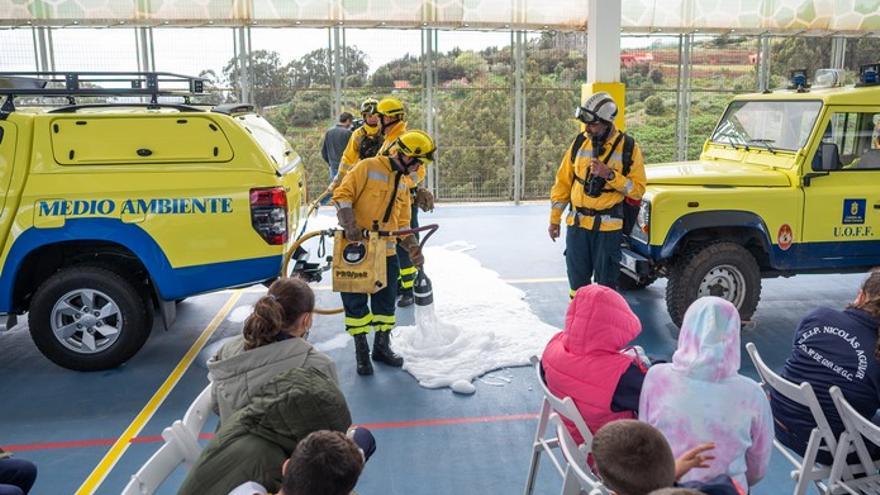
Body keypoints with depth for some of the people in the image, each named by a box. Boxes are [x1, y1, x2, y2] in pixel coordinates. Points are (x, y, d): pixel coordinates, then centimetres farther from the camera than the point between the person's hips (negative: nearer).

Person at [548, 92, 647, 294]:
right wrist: (554, 219, 8)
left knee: (605, 283, 5)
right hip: (577, 223, 3)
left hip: (608, 226, -3)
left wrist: (610, 174, -21)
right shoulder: (579, 143, 2)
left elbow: (638, 189, -7)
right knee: (577, 279, 12)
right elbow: (563, 182, 7)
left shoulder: (628, 148, -6)